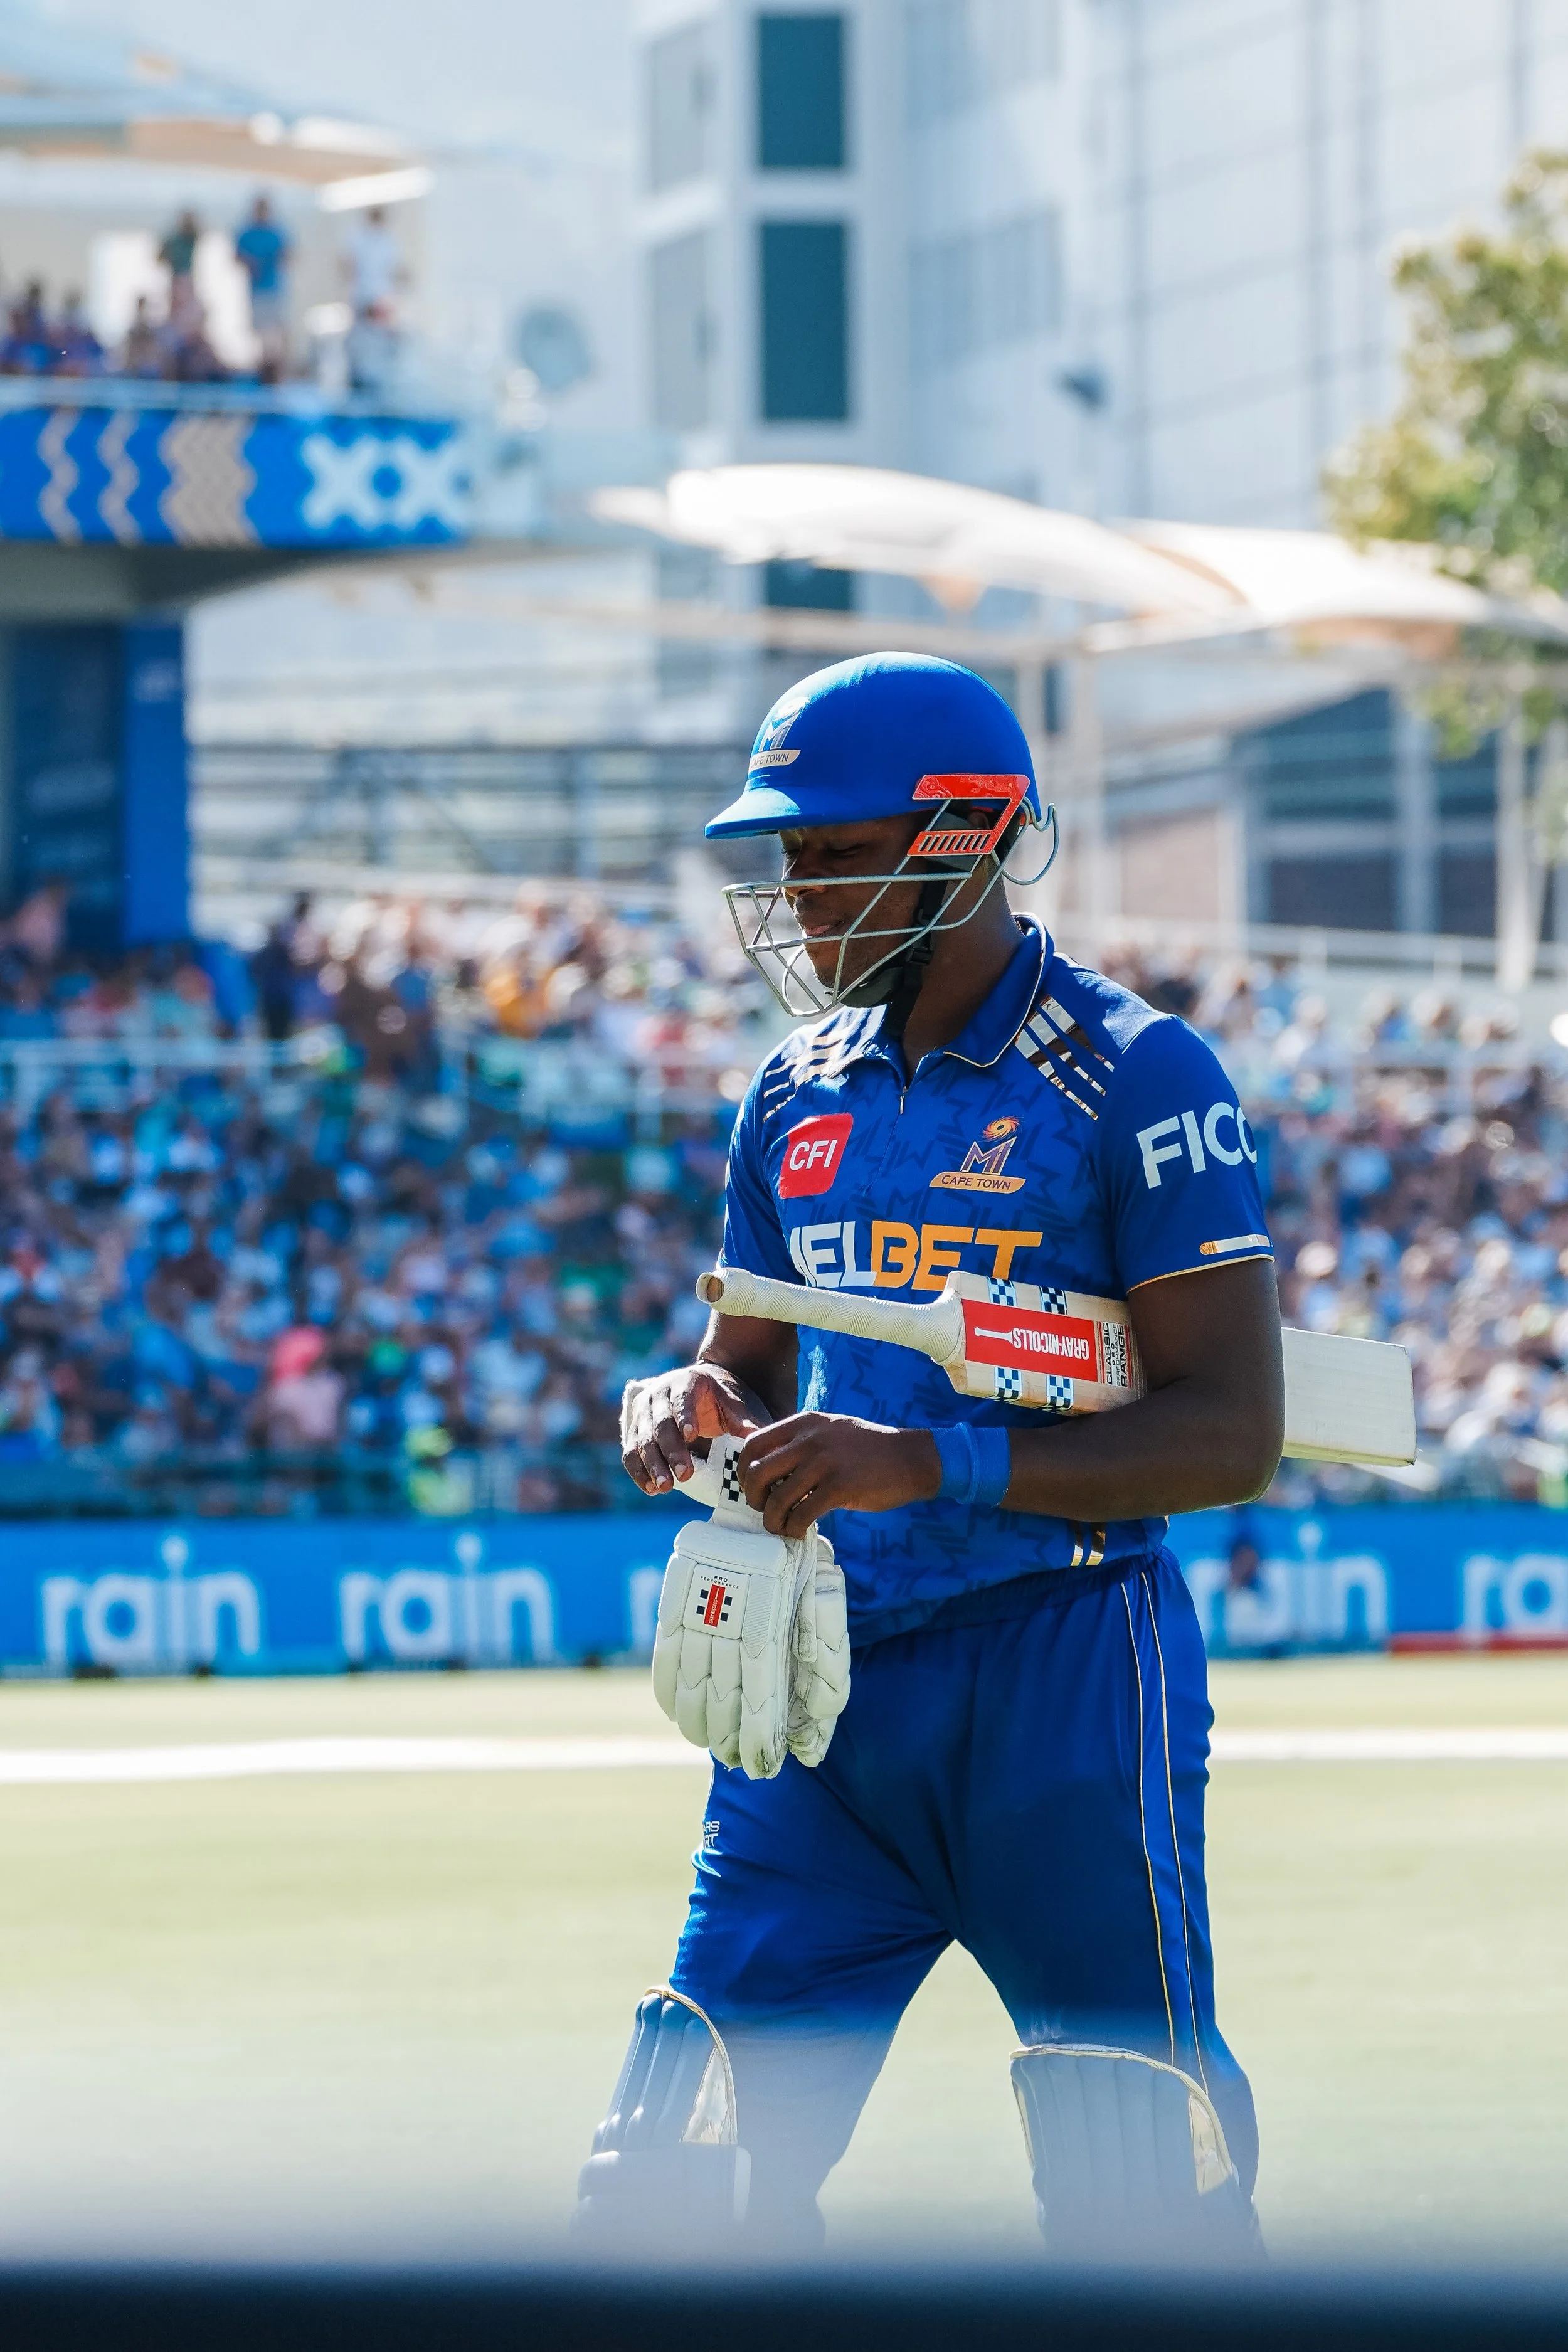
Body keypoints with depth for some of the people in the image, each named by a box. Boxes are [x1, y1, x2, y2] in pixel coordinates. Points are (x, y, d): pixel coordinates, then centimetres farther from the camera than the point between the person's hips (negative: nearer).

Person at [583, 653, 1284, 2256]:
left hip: (1062, 1665, -6)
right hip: (827, 1674, 6)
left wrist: (926, 1465, -23)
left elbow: (1234, 1434, -14)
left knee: (1146, 2197, -3)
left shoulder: (1132, 1078, -8)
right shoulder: (797, 1096, 13)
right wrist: (693, 1408, -4)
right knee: (668, 2176, 1)